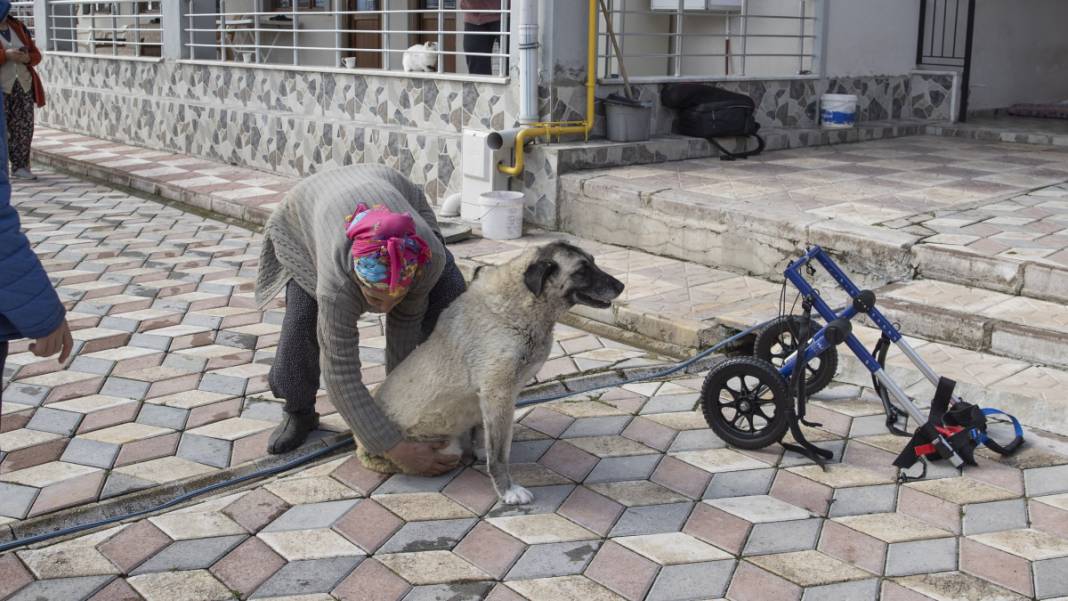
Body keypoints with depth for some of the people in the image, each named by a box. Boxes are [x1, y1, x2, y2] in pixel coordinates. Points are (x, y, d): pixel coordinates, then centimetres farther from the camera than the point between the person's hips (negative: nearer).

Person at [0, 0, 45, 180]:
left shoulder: (18, 27, 12)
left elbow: (36, 54, 14)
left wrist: (27, 58, -8)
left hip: (22, 84, 4)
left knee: (24, 126, -2)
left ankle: (20, 166, 4)